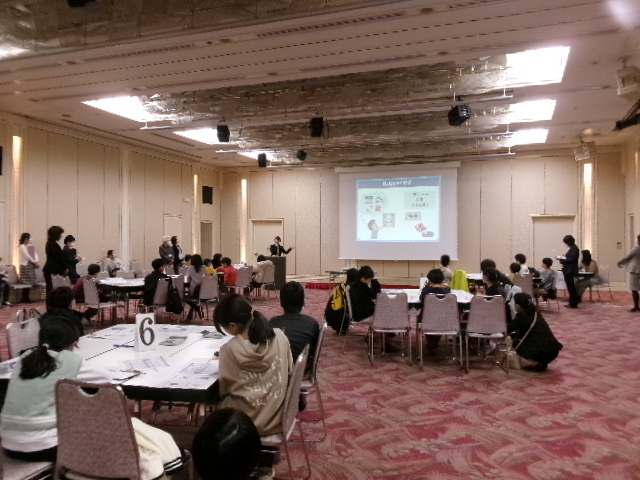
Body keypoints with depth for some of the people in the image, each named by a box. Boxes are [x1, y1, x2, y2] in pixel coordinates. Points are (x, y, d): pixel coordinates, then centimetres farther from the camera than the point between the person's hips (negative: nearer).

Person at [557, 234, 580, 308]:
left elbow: (572, 259, -21)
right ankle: (572, 302, 20)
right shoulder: (572, 248, 16)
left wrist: (562, 259, -16)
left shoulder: (574, 249, -13)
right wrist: (562, 258, 4)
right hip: (568, 270, 10)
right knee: (570, 287, 13)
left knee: (571, 287, -5)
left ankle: (573, 303, 0)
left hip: (570, 270, -10)